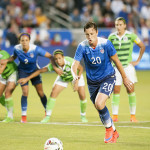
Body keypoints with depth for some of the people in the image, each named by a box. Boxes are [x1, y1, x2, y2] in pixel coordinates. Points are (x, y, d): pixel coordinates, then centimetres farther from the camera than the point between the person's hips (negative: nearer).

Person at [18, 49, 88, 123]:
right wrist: (27, 79, -26)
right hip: (63, 77, 2)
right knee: (53, 93, -14)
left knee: (82, 96, -9)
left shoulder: (70, 61, -39)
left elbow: (81, 68, -22)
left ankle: (83, 116, 16)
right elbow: (40, 71, -24)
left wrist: (77, 81, -30)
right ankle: (47, 116, -6)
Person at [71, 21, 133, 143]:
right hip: (92, 81, 4)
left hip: (108, 78, -4)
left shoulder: (105, 43, -16)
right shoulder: (82, 46, -13)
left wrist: (124, 78, 3)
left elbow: (116, 60, -4)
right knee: (100, 109, 10)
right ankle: (114, 133, 32)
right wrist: (75, 75, -41)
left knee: (99, 104, -24)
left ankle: (109, 128, 0)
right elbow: (75, 64, -18)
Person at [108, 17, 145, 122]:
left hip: (128, 66, -1)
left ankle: (133, 115, 3)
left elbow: (142, 46, 6)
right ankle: (115, 115, 2)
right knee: (116, 91, -3)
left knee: (130, 90, -3)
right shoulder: (112, 37, 1)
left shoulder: (131, 36, -4)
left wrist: (138, 61, 3)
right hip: (116, 68, 1)